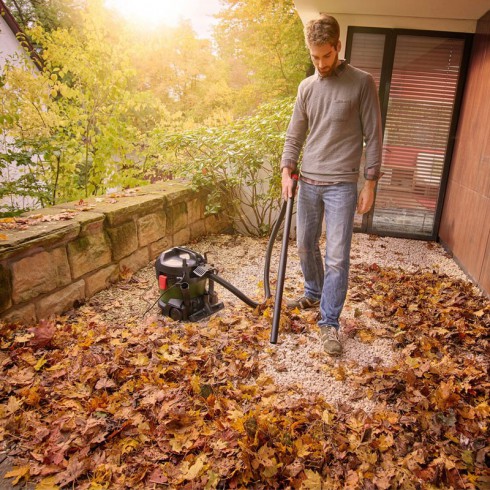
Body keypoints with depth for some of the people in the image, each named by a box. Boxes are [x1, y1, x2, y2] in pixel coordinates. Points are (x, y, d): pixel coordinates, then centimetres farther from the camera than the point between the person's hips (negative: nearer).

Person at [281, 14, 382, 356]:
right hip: (308, 182, 5)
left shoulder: (362, 83, -3)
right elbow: (295, 135, 12)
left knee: (337, 257, -6)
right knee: (305, 246, 14)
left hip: (341, 184, -5)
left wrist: (370, 182, -7)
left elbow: (373, 135, -3)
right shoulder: (306, 87, 10)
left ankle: (330, 322, 5)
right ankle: (314, 294, 37)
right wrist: (287, 171, -1)